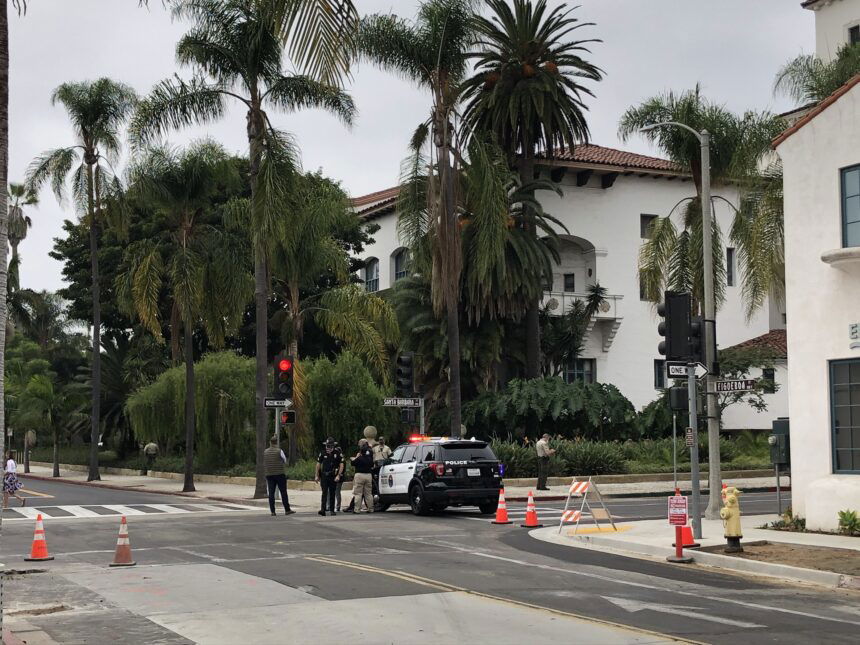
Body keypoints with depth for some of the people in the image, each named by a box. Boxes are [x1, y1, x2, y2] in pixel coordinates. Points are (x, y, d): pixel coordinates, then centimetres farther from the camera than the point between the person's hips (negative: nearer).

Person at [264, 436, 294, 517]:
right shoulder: (279, 451, -7)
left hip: (269, 474, 3)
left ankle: (272, 511, -1)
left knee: (271, 493, 3)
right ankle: (287, 510, 4)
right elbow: (285, 461, 1)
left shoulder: (265, 452, 5)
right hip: (279, 473, -3)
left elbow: (264, 464, 11)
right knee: (283, 492, 2)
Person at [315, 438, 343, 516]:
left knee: (332, 493, 6)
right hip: (324, 476, 0)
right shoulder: (322, 454, 5)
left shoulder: (337, 454, 0)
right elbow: (318, 464, 12)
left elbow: (341, 465, -1)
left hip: (333, 476, 0)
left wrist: (338, 475, -10)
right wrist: (317, 476, 9)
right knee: (324, 493, -10)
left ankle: (332, 510, 14)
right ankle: (323, 509, -17)